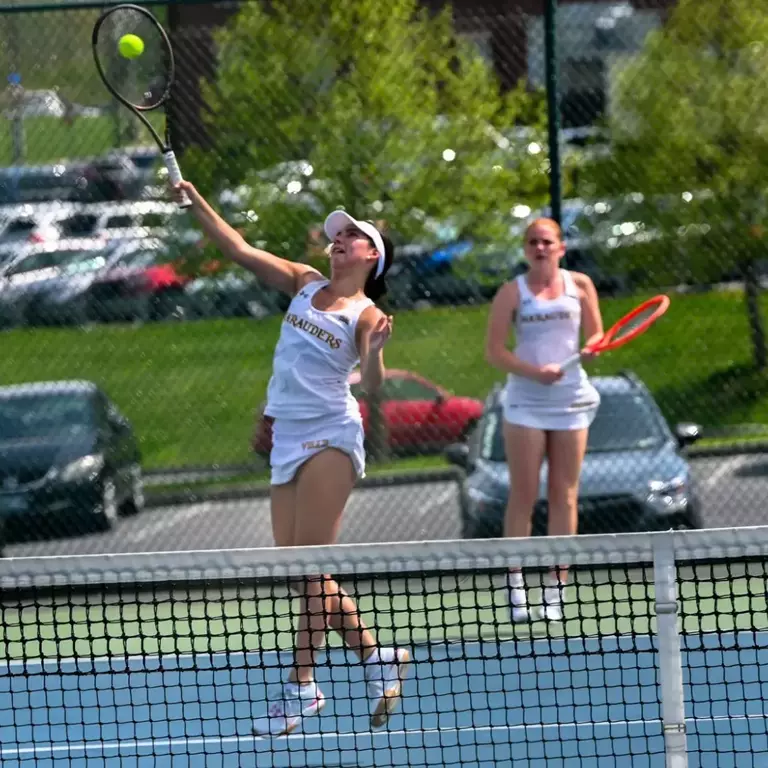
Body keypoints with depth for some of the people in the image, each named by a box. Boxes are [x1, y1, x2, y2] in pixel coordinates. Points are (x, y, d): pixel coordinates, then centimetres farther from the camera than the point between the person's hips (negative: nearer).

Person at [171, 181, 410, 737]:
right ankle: (376, 658, 16)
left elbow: (373, 385, -15)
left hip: (330, 438, -7)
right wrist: (196, 202, 2)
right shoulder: (305, 283, 14)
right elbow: (239, 248, 11)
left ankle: (301, 686, -10)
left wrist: (375, 351, -35)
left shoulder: (365, 315, -4)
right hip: (288, 441, 7)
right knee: (299, 572, 5)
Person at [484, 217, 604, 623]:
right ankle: (515, 585, -4)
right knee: (523, 495, -5)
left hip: (570, 399, 2)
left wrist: (591, 349, -11)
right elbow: (494, 351, -1)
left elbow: (596, 335, 13)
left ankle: (556, 587, 1)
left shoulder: (579, 285, 8)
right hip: (526, 402, -2)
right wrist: (534, 371, -16)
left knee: (564, 495, 0)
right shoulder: (512, 292, 2)